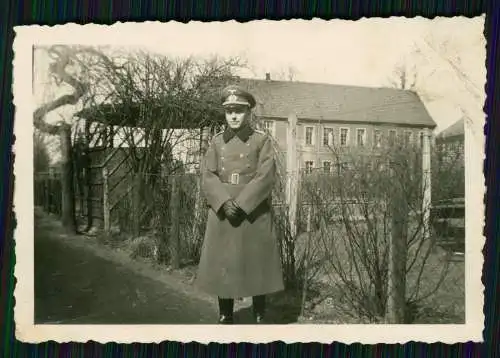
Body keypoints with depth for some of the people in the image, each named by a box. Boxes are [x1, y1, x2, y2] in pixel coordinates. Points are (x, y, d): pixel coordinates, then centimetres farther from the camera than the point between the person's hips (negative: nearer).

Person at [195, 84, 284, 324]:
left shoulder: (262, 140, 0)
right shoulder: (216, 142, 9)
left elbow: (266, 177, -10)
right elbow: (208, 178, 1)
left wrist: (240, 205, -18)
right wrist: (225, 203, -16)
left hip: (254, 214, -3)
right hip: (222, 215, 3)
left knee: (257, 266, 4)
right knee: (222, 266, 8)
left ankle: (260, 317, 20)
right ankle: (225, 317, 24)